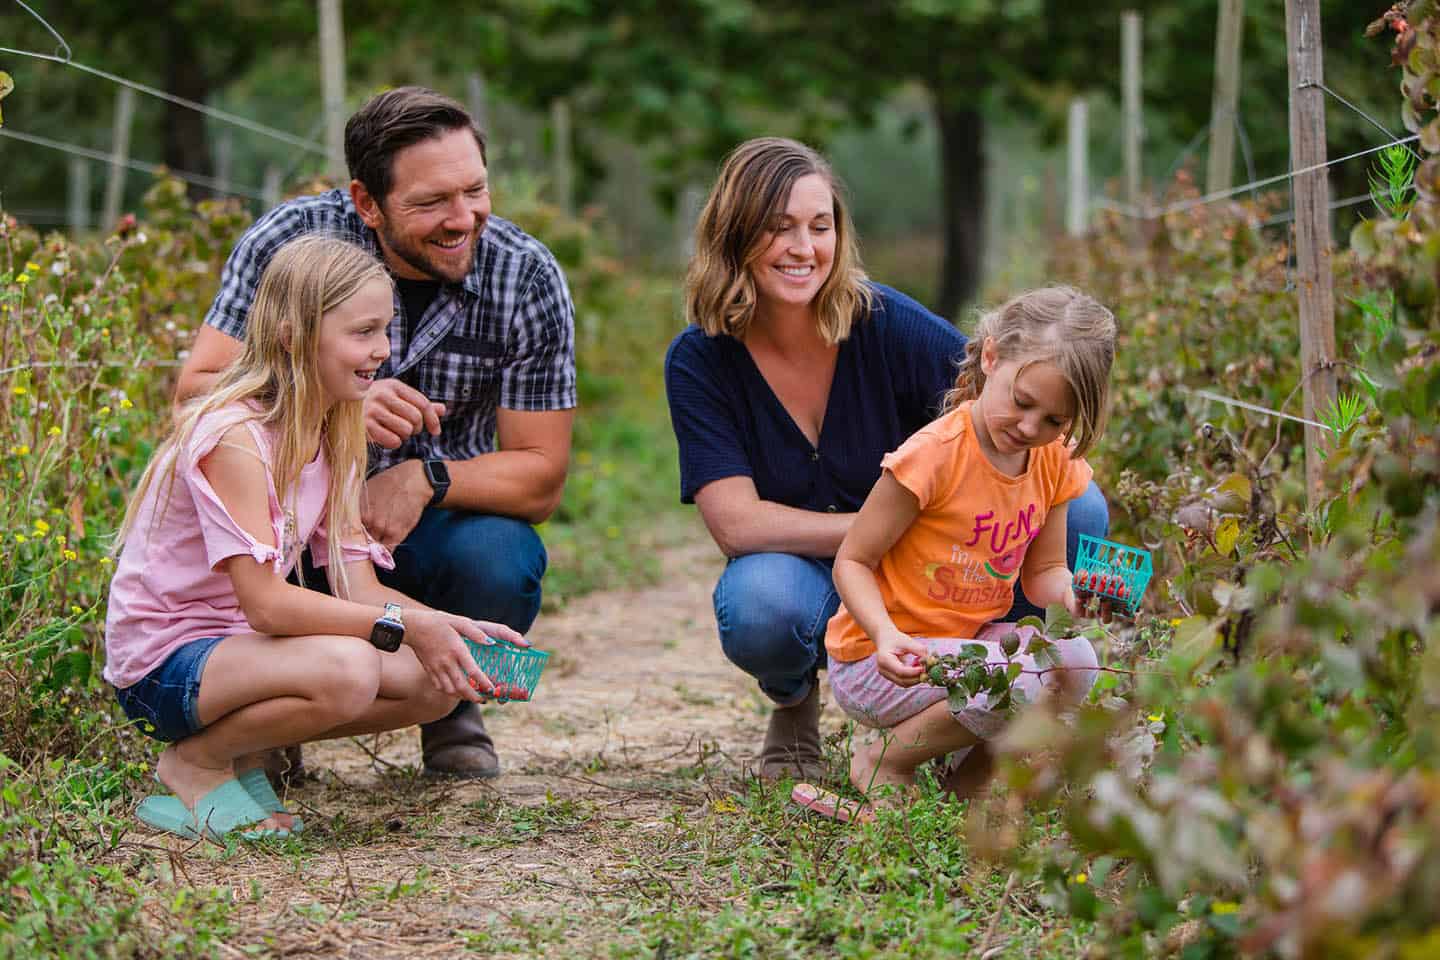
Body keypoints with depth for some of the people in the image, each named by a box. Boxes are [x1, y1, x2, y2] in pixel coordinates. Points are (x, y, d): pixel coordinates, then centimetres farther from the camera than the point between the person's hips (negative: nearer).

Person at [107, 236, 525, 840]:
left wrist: (452, 628, -15)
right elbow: (264, 602, -28)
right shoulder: (234, 438, -22)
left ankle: (242, 749, 8)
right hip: (164, 666, -9)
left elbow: (358, 589, 2)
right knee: (346, 669, -34)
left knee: (436, 683, -5)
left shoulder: (333, 441, 7)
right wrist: (404, 625, -31)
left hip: (238, 645, 9)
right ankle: (195, 764, -8)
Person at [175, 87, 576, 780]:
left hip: (446, 517, 0)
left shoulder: (527, 278, -11)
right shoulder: (291, 240, -14)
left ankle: (452, 704, 5)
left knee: (498, 564, -33)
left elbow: (540, 476, -9)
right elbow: (195, 392, -20)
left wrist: (424, 479, -28)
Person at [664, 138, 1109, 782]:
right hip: (808, 580, -1)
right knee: (759, 601, -39)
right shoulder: (699, 361, -13)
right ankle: (793, 701, 0)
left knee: (1078, 511, -25)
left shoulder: (888, 324, -14)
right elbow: (737, 524, -20)